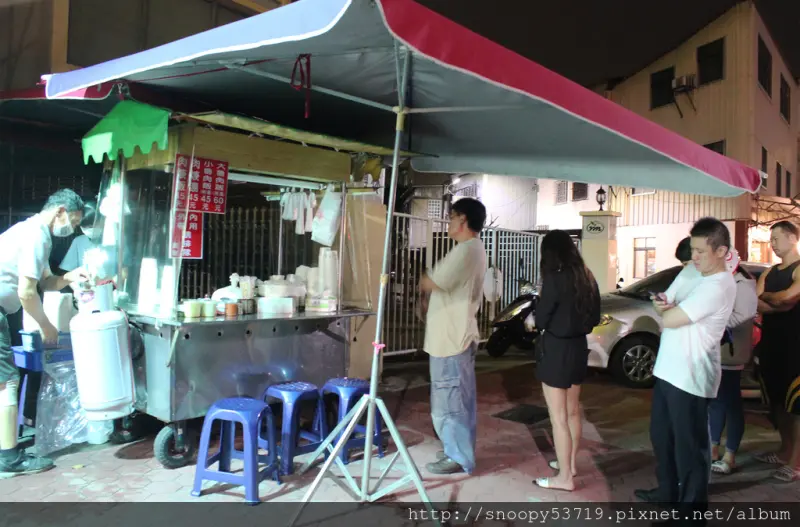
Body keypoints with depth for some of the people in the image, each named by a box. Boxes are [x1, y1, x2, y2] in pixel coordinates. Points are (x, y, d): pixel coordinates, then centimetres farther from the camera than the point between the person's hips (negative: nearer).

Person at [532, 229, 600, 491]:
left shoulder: (555, 278, -19)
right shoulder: (587, 277, 3)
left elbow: (541, 319, -13)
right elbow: (594, 317, 11)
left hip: (556, 350, -8)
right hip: (579, 347, 8)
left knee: (558, 417, 3)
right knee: (572, 411, 21)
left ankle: (564, 477, 12)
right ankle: (569, 463, 36)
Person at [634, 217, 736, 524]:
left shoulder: (718, 286, -21)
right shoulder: (689, 271, 8)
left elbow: (670, 320, -23)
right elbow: (665, 309, 11)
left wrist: (665, 309, -1)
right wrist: (662, 304, -12)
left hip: (691, 377, -9)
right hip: (667, 369, 9)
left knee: (689, 444, 5)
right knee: (661, 435, 21)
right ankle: (668, 491, 40)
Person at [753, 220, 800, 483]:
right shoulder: (768, 273, 14)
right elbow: (754, 304, 2)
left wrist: (765, 296, -3)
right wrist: (777, 303, -17)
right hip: (770, 345, 8)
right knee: (777, 401, 15)